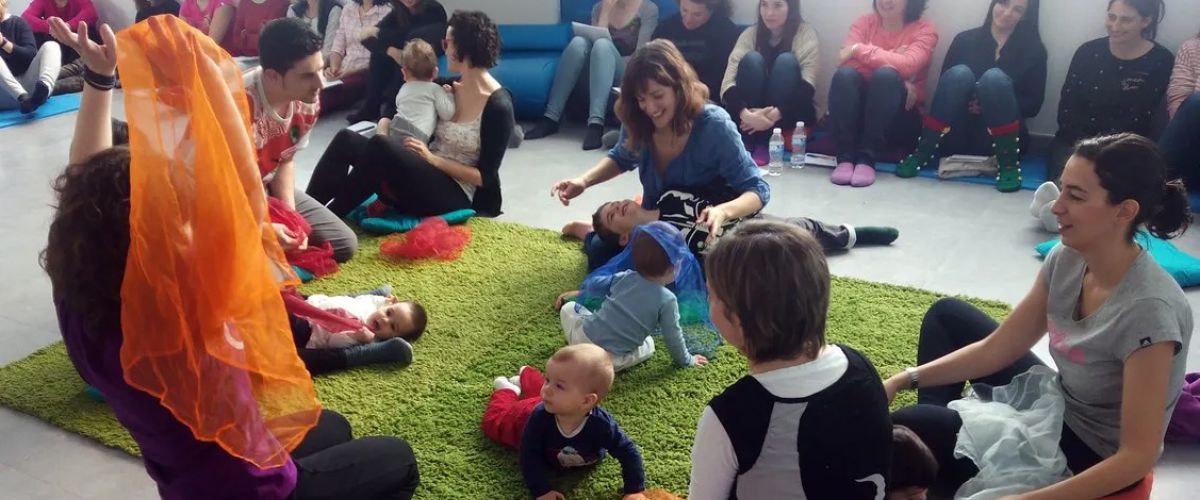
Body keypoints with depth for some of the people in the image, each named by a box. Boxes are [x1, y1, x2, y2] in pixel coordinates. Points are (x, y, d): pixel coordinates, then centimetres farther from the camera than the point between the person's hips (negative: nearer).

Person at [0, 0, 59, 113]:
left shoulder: (17, 23, 10)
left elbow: (31, 54, -4)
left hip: (27, 84, 0)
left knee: (51, 46, -18)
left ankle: (44, 88, -48)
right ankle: (23, 97, -47)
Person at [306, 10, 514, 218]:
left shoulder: (498, 106, -12)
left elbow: (485, 177, -12)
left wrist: (432, 158, -18)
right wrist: (384, 126, -6)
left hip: (454, 195, -7)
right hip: (422, 178, 7)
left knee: (380, 146, -30)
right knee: (346, 140, -10)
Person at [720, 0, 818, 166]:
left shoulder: (805, 33, -6)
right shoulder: (750, 34, -3)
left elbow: (808, 86, -20)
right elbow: (728, 82, -17)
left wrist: (776, 114, -37)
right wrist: (745, 114, -37)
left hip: (790, 115, -1)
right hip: (751, 114, 1)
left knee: (786, 61, -25)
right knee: (751, 59, -22)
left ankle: (764, 143, -30)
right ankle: (748, 143, -27)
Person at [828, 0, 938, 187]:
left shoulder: (924, 30, 0)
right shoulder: (864, 23, 8)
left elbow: (907, 65, -21)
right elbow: (846, 61, -10)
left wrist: (859, 50, -16)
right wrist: (891, 58, -18)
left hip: (899, 119, -2)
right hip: (858, 112, 2)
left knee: (885, 75, -29)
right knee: (845, 74, -25)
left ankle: (867, 159, -33)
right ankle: (845, 159, -31)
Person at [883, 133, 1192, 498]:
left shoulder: (1148, 311, -32)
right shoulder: (1067, 260, -10)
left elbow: (1137, 457, -28)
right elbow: (995, 350, -1)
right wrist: (904, 381, -8)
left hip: (1090, 459, -7)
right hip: (1057, 407, 7)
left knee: (903, 429, -14)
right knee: (947, 315, 10)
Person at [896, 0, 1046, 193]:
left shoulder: (1034, 50, 6)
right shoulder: (965, 40, 9)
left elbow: (1033, 105, 2)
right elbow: (947, 84, 4)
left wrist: (992, 104, -14)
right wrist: (965, 103, -17)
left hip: (997, 141, -1)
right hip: (957, 138, 1)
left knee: (995, 77, -25)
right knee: (959, 73, -23)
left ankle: (1008, 163, -26)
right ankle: (923, 153, -23)